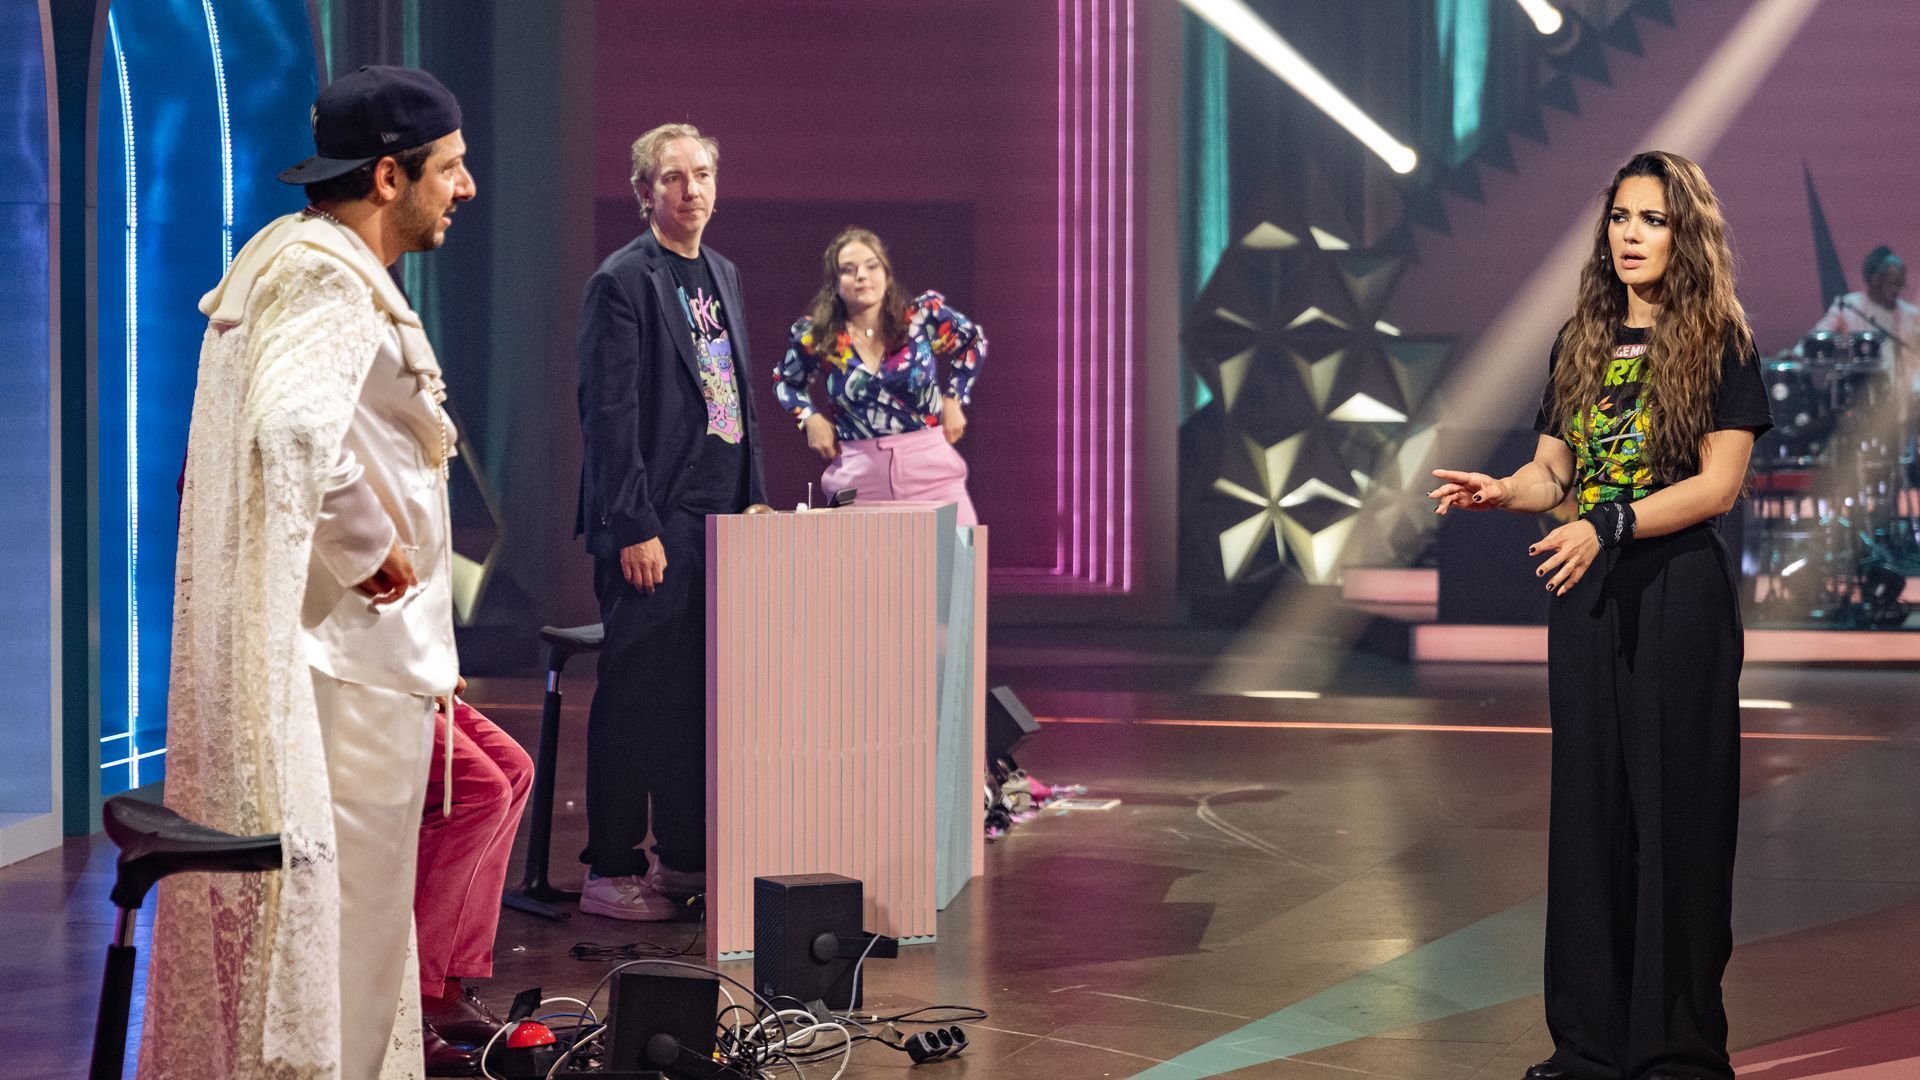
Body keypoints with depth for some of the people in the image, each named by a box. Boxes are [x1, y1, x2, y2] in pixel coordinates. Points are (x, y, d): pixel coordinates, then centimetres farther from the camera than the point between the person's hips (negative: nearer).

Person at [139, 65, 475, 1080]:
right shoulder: (332, 284, -18)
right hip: (351, 644, -10)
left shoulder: (284, 256, 14)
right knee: (347, 906, -3)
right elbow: (293, 426, -35)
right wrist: (372, 547, -22)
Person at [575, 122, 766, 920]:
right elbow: (608, 413, -13)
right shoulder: (622, 282, -8)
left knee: (704, 694, 10)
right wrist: (634, 530, -17)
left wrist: (754, 496, 13)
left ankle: (687, 857, 19)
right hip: (654, 525, -8)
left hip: (719, 520, 8)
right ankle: (611, 870, 3)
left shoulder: (724, 275, 17)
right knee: (636, 693, -3)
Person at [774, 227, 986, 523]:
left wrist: (954, 398, 8)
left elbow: (974, 342, 16)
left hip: (931, 468, 0)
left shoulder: (923, 316, -2)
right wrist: (810, 418, 4)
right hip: (858, 476, 0)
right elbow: (785, 382, 20)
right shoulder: (815, 338, 1)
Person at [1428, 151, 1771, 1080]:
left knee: (1676, 812, -4)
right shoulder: (1580, 345, 13)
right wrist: (1500, 491, -11)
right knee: (1587, 808, 6)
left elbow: (1718, 483, -11)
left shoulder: (1718, 344, -3)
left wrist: (1608, 527, -22)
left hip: (1677, 593, -5)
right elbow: (1553, 470, 11)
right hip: (1585, 596, 5)